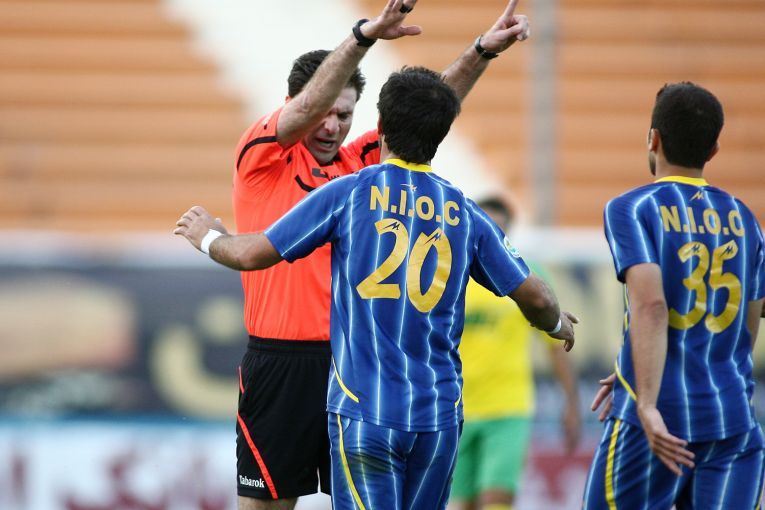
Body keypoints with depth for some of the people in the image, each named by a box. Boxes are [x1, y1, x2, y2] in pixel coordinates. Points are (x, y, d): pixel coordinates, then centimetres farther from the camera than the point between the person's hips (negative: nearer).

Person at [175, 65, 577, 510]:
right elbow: (533, 296, 10)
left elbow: (252, 255, -1)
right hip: (440, 414, 3)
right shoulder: (465, 214, 5)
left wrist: (208, 237, 22)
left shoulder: (347, 193, -2)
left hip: (365, 411, -3)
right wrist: (559, 324, 34)